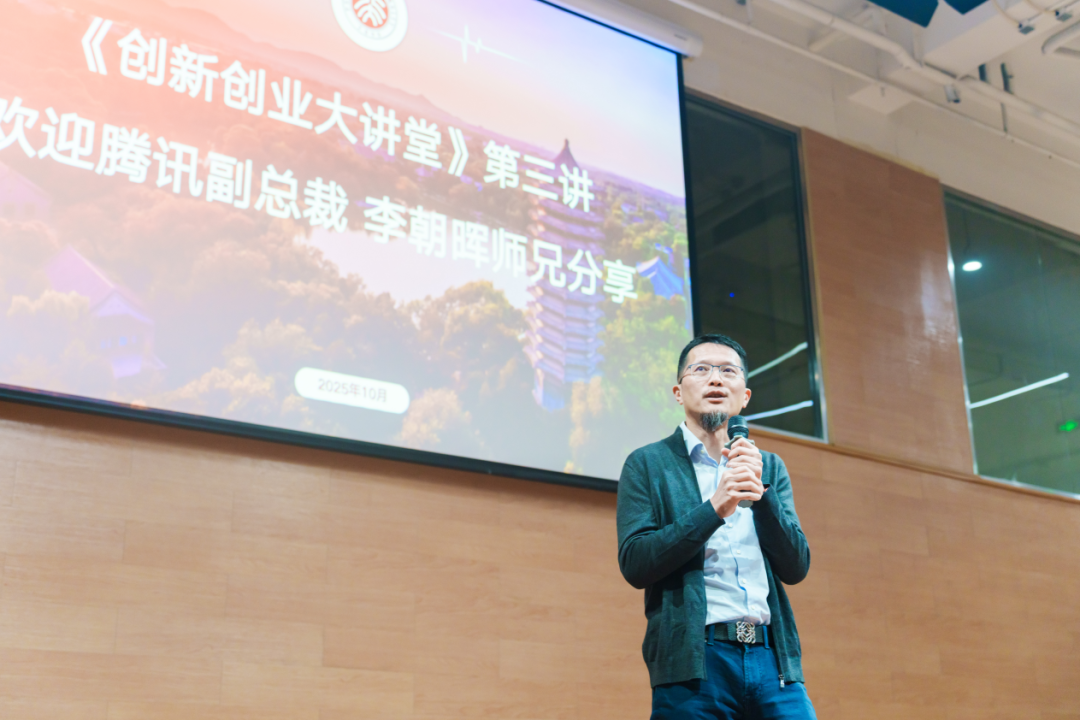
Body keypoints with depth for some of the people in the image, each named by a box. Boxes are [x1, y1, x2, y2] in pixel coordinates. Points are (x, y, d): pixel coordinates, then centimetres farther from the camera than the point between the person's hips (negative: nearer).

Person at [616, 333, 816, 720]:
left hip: (773, 659, 3)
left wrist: (759, 492, -7)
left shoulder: (771, 468, 16)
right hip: (694, 661, -3)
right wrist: (714, 509, -15)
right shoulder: (647, 464, 6)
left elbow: (796, 567, 8)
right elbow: (634, 564, -6)